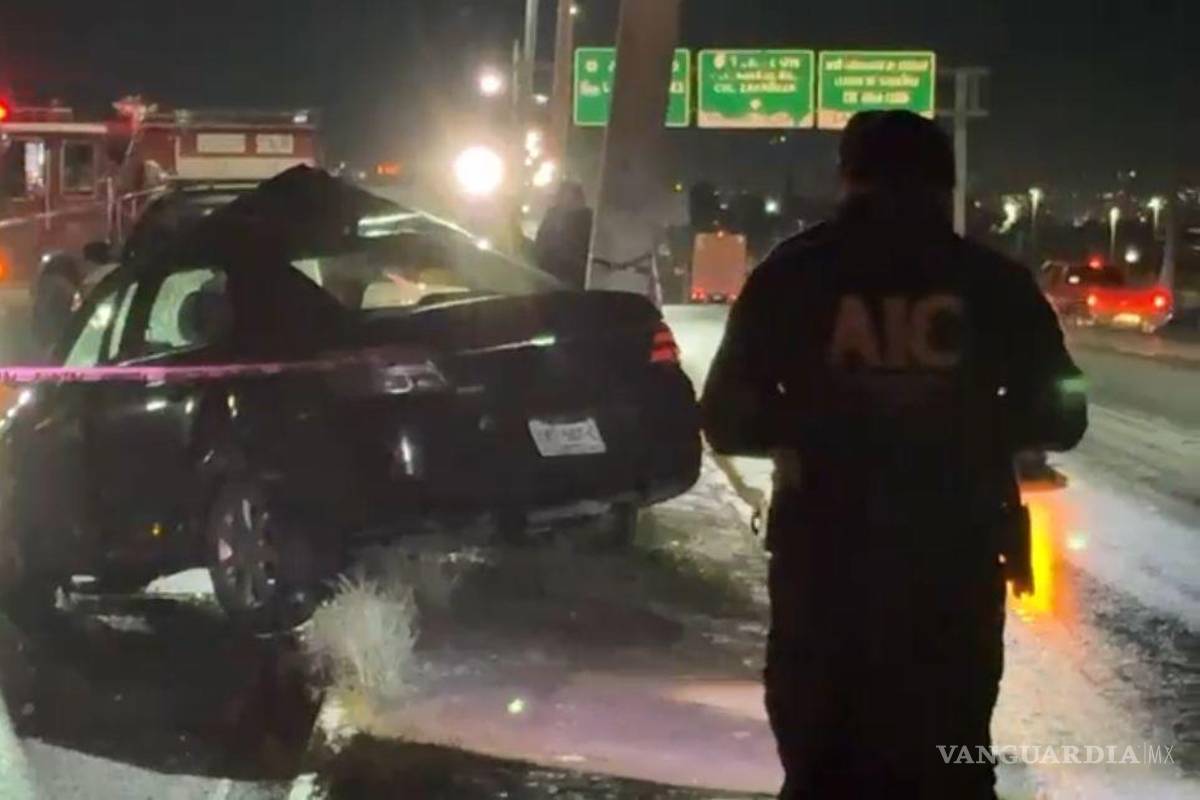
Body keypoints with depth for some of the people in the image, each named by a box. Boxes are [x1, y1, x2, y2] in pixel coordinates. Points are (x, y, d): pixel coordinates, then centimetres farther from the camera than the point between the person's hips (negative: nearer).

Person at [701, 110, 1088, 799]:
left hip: (825, 557, 0)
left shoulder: (791, 277, 0)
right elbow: (1058, 418, 7)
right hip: (956, 560, 1)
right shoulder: (995, 283, 1)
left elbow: (728, 420, 1)